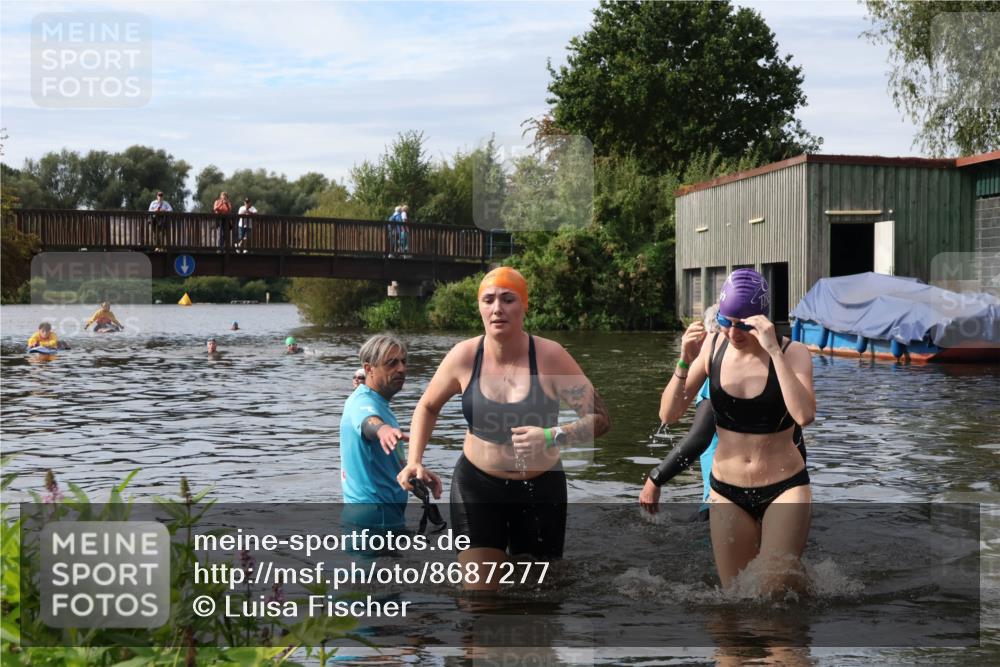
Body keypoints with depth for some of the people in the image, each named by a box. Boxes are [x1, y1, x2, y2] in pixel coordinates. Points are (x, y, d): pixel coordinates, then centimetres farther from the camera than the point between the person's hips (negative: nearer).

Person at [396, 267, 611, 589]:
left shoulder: (550, 356, -14)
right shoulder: (464, 356, -8)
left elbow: (600, 418, -12)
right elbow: (428, 407, 10)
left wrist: (552, 436, -29)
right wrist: (414, 462, -3)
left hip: (541, 489, 0)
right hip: (476, 486, 0)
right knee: (477, 586, -11)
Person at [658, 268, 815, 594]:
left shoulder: (792, 353, -12)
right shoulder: (713, 348, -5)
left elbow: (804, 416, -31)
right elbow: (669, 415, -6)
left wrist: (774, 351, -32)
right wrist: (685, 362, -21)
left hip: (784, 489, -3)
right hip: (728, 493, 3)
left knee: (773, 587, -14)